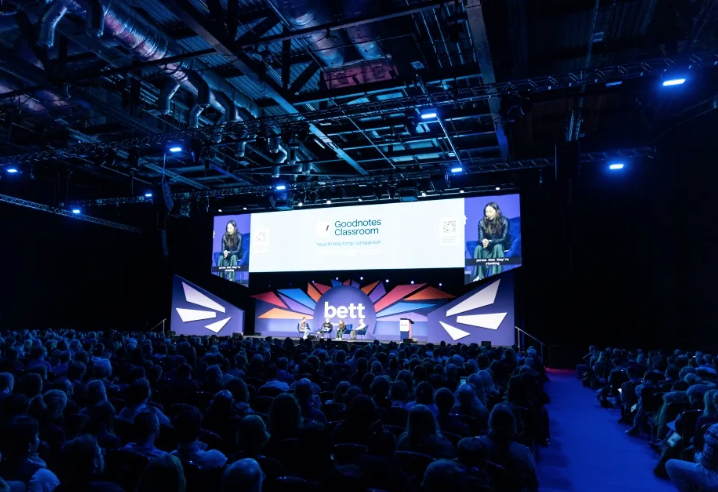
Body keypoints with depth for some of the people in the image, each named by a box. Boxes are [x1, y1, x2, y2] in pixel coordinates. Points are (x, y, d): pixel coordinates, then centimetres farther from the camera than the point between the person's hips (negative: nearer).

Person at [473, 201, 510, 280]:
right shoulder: (482, 222, -8)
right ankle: (480, 275, -31)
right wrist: (483, 241, -39)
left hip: (502, 245, -3)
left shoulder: (504, 221, -17)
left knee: (497, 247, -37)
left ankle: (496, 275, -38)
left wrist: (490, 242, -36)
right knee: (478, 248, -28)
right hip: (488, 247, 3)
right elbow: (480, 239, -12)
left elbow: (504, 239, -20)